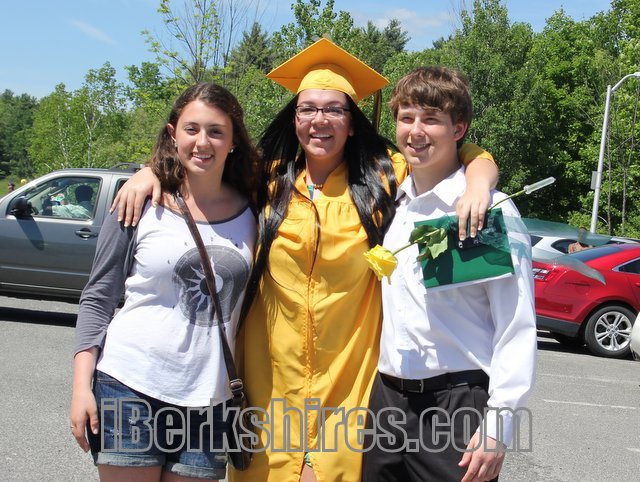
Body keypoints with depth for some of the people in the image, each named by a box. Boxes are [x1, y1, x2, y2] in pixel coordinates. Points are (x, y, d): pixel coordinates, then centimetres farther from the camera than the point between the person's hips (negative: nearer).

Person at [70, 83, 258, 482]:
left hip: (209, 399, 2)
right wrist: (82, 386, -5)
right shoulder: (142, 206, -3)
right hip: (131, 389, -2)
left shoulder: (251, 212, 3)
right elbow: (98, 299, 1)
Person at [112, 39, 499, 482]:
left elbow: (472, 158, 4)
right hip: (271, 371, 2)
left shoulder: (383, 177, -1)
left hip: (351, 374, -1)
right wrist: (152, 172, -2)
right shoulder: (266, 178, 4)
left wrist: (478, 185, -16)